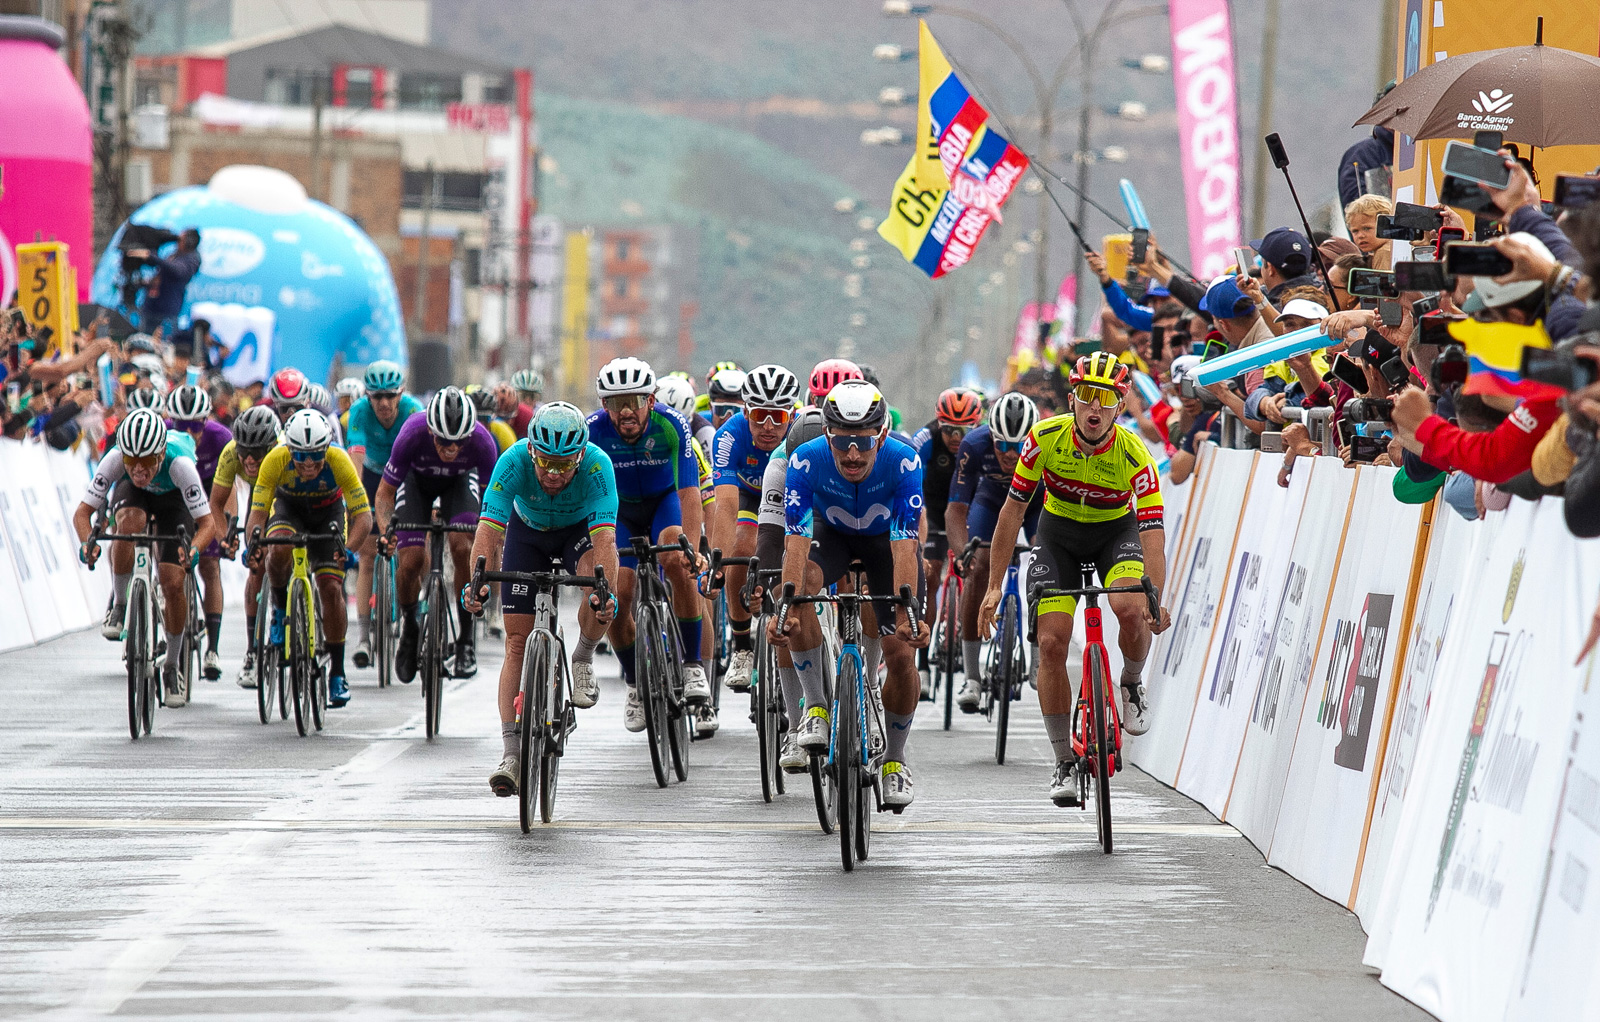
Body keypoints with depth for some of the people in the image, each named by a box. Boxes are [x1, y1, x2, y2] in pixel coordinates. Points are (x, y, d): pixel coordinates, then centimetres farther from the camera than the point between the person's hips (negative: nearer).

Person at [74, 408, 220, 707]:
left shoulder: (179, 463, -41)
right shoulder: (115, 459, -36)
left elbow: (208, 522, -38)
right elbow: (83, 511, -32)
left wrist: (193, 549, -58)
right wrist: (87, 542, -52)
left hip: (173, 497, -1)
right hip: (131, 493, 1)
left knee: (173, 584, -13)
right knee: (129, 522, -37)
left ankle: (172, 667, 7)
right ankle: (118, 604, -15)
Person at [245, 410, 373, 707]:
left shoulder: (338, 460, -34)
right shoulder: (276, 459, -33)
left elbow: (363, 516, -32)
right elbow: (257, 513, -30)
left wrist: (349, 549, -50)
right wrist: (254, 544, -50)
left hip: (328, 511, 0)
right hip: (288, 507, 0)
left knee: (331, 588, -12)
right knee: (279, 550, -34)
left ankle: (337, 674, -1)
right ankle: (280, 609, -6)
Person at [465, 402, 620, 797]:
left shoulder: (597, 466, -36)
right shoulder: (514, 462, -34)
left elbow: (605, 538, -44)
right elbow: (489, 529, -40)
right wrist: (477, 582, -57)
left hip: (580, 530, -1)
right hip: (527, 532, 1)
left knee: (601, 598, -33)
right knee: (517, 641, -9)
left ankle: (583, 659, -1)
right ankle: (511, 753, -9)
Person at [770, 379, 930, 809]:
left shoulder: (904, 463, -34)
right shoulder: (806, 461, -32)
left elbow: (904, 548, -38)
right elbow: (796, 544, -37)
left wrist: (906, 613, -50)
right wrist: (786, 608, -50)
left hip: (886, 539, 0)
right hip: (831, 534, 0)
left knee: (901, 652, -10)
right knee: (801, 585, -33)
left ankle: (894, 760, 14)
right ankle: (816, 706, -19)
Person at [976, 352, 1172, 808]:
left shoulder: (1133, 454, -27)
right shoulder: (1046, 438, -23)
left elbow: (1153, 532, -31)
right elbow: (1013, 509, -14)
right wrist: (994, 586, -15)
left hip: (1116, 531, -1)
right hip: (1059, 534, 1)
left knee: (1132, 610, -31)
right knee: (1051, 642, -12)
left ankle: (1132, 685, 2)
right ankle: (1065, 763, 0)